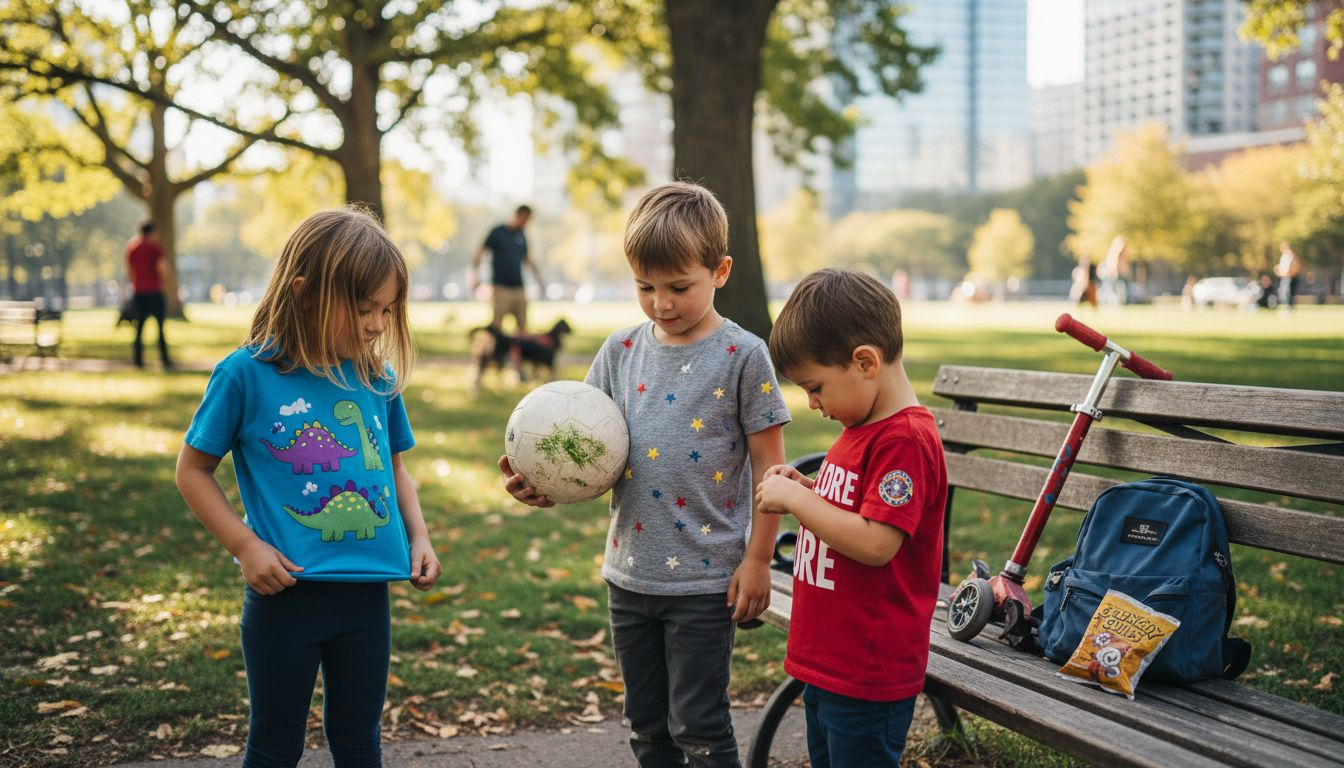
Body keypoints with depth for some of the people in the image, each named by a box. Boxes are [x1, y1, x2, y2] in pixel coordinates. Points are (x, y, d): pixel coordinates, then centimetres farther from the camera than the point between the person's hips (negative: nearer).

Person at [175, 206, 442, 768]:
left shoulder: (379, 378, 1)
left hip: (367, 592, 4)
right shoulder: (247, 375, -11)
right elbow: (193, 471, -3)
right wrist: (246, 545, -12)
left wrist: (418, 538, 2)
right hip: (285, 594, -4)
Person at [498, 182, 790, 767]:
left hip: (706, 579, -5)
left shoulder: (742, 356, -8)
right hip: (630, 575, 5)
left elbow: (769, 465, -6)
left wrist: (757, 561, -9)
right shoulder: (621, 351, 5)